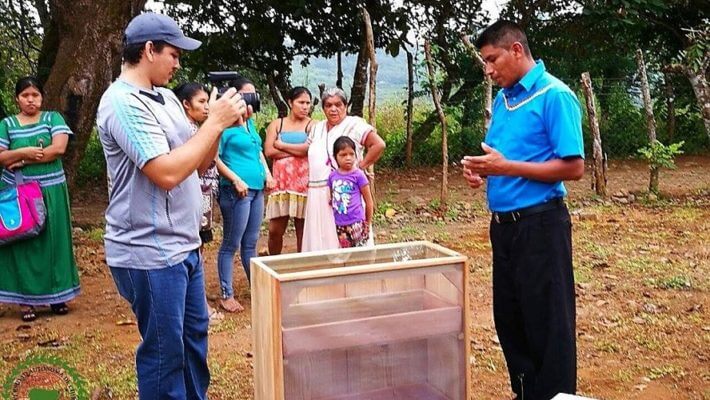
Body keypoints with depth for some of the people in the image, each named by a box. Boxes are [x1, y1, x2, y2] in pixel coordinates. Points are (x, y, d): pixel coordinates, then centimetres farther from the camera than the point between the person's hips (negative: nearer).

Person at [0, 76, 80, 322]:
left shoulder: (53, 118, 3)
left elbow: (59, 148, -12)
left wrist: (22, 160, -11)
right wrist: (23, 152, -19)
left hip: (50, 191, 0)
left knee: (53, 241, 4)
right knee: (22, 242, 2)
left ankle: (56, 295, 13)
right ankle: (26, 299, 9)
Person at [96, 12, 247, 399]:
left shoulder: (166, 98, 11)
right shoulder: (123, 102, -17)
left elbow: (198, 162, 15)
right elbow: (167, 172, -26)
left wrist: (222, 124, -1)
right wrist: (215, 121, -18)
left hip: (182, 245, 9)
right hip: (150, 253, -9)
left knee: (195, 333, 20)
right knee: (165, 351, 3)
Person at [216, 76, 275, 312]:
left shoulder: (249, 123, 15)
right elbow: (215, 158, -15)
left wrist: (267, 173, 11)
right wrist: (236, 180, -19)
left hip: (256, 190, 8)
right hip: (236, 191, -8)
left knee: (250, 243, 17)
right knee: (231, 244, 0)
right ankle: (226, 295, 9)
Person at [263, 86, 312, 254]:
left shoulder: (312, 125, 4)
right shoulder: (276, 124, 11)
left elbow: (309, 149, -13)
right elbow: (269, 151, -2)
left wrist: (281, 145, -2)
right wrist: (298, 150, -6)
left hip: (303, 183, -2)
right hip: (281, 182, 2)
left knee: (303, 229, 3)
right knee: (275, 230, 1)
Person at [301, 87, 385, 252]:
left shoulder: (354, 124, -4)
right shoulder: (317, 128, 16)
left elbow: (379, 145, -13)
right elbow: (309, 153, 26)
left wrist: (360, 166, -12)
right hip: (318, 194, 7)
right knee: (321, 238, 8)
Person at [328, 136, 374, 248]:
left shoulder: (358, 175, -9)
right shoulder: (332, 176, 3)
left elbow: (369, 201, -4)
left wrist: (367, 223, 1)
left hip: (356, 224, -4)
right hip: (339, 225, 4)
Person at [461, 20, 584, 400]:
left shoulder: (555, 95, -12)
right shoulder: (502, 99, 12)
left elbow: (573, 167, -17)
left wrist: (506, 167, -21)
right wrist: (482, 169, -2)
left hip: (539, 223, -8)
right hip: (503, 222, 8)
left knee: (547, 322, 2)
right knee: (508, 316, 16)